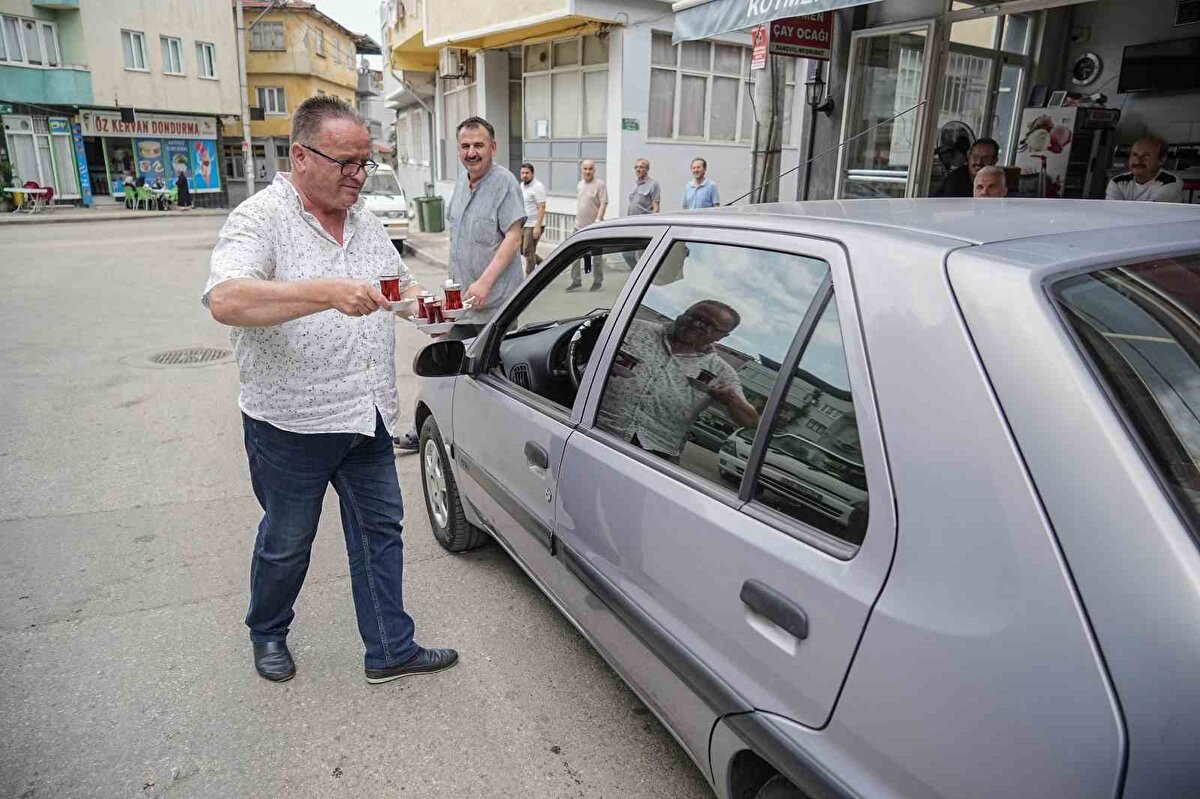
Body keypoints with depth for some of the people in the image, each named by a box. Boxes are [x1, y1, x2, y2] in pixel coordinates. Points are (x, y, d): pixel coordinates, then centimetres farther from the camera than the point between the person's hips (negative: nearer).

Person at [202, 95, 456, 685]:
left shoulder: (364, 220, 10)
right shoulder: (260, 219, -13)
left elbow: (396, 281, 22)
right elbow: (226, 302, -29)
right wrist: (329, 293, -40)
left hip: (367, 416, 6)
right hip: (291, 421, -6)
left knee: (380, 529, 11)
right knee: (287, 543, 13)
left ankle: (391, 650, 25)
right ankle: (267, 634, 40)